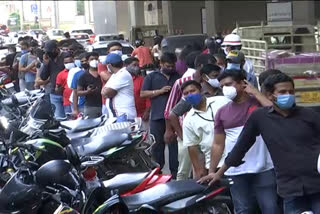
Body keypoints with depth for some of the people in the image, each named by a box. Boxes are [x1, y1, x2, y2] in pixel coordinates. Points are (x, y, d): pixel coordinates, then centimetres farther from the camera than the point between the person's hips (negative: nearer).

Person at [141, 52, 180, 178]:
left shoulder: (178, 77, 15)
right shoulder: (152, 77, 11)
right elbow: (143, 94, 3)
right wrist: (160, 91, -8)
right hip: (158, 117, -1)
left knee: (175, 145, 0)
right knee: (157, 145, 3)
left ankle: (175, 173, 3)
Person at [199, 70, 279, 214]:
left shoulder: (259, 102, 3)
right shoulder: (222, 112, 9)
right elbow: (218, 144, 12)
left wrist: (255, 92, -9)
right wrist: (211, 171, 7)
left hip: (264, 169, -2)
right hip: (236, 172, 2)